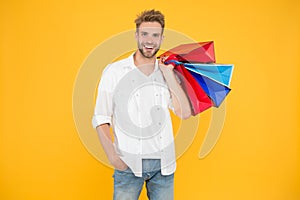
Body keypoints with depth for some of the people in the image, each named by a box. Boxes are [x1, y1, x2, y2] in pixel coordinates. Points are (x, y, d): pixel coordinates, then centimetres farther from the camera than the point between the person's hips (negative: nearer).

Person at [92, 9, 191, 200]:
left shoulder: (167, 72, 6)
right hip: (128, 163, -2)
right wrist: (113, 156, -13)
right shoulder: (114, 71, -3)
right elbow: (101, 118, -3)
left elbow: (185, 113, -4)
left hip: (163, 163, 3)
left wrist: (169, 74, -6)